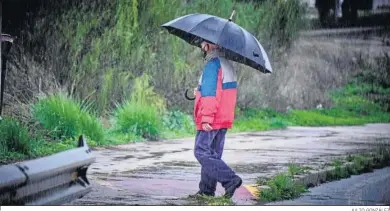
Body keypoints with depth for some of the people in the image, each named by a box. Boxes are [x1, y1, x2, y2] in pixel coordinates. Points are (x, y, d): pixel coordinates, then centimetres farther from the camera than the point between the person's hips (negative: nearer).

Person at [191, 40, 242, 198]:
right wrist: (200, 91, 26)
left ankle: (230, 179, -19)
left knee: (202, 152, -9)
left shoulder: (212, 64, -14)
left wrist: (206, 118, -23)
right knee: (213, 154, 11)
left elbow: (209, 92, -20)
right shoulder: (226, 64, 16)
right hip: (224, 119, 10)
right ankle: (207, 190, 13)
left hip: (211, 120, -10)